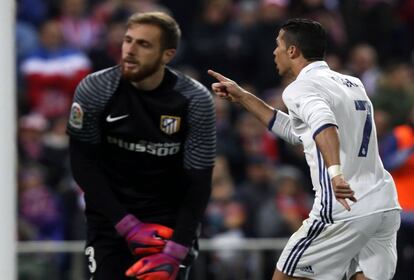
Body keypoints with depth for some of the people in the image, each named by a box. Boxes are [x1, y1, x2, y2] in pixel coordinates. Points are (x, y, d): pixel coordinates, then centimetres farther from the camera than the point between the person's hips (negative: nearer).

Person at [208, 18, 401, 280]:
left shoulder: (302, 87, -5)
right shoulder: (351, 83, 19)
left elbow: (323, 123, -28)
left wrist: (335, 172, -43)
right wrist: (243, 97, 32)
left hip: (345, 208, -7)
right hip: (387, 207, 7)